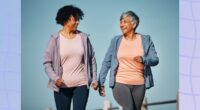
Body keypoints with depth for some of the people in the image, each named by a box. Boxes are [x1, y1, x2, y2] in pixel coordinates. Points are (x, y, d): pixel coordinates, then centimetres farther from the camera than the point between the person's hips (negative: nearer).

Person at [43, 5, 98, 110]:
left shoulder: (83, 37, 3)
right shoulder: (55, 39, -3)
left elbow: (92, 59, 10)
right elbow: (47, 62, -2)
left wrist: (94, 79, 7)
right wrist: (54, 78, -16)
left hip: (81, 84, 1)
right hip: (62, 86, -1)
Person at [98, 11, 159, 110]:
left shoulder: (145, 40, 3)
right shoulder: (116, 41, 4)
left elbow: (155, 59, -2)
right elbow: (106, 62, 4)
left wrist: (143, 59, -24)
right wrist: (101, 83, 0)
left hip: (139, 84, 2)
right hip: (120, 83, -1)